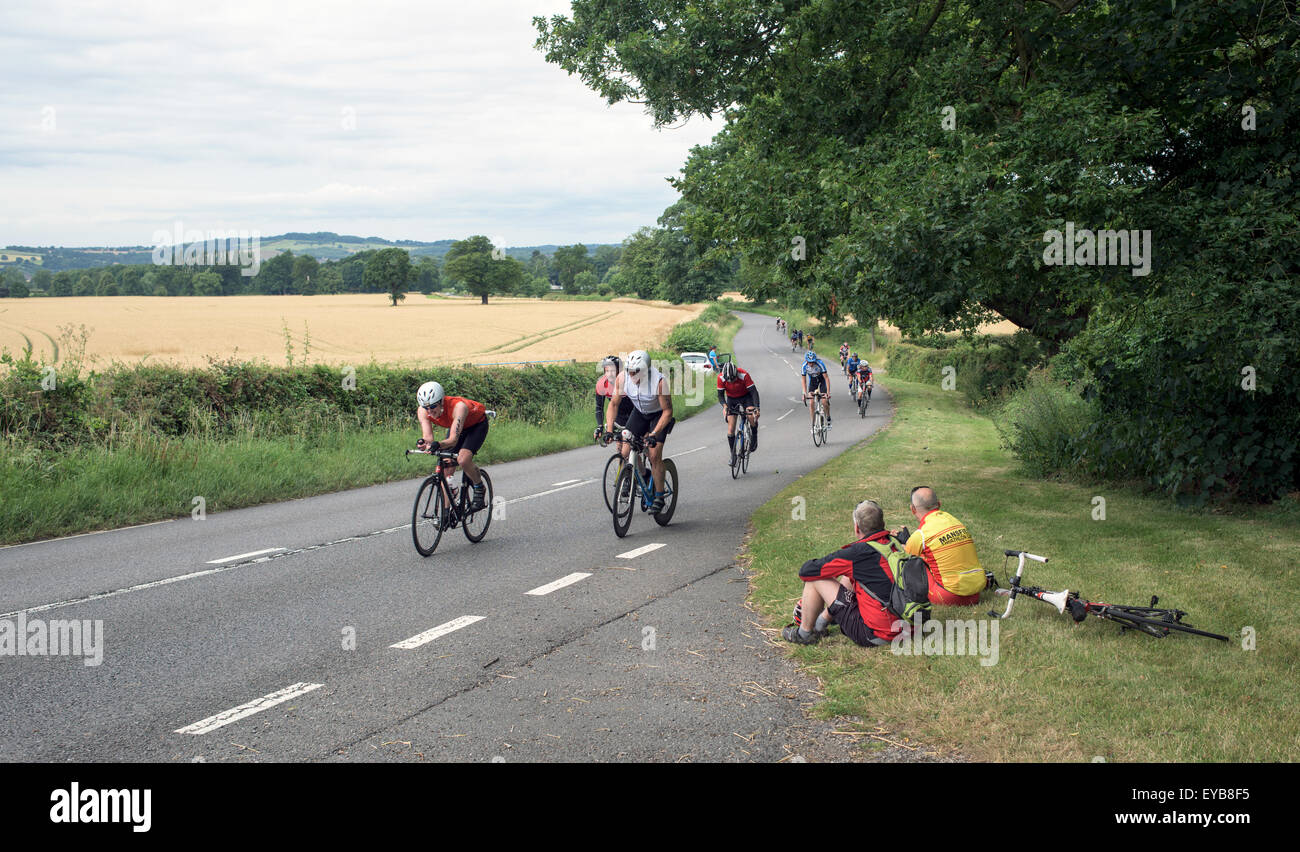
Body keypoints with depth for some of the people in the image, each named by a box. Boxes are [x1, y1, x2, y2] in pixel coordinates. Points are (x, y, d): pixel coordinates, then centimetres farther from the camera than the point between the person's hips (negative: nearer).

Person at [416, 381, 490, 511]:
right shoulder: (423, 411, -26)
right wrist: (424, 443, -55)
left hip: (477, 424, -5)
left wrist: (439, 444, -66)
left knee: (463, 460, -28)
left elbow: (453, 440, -46)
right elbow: (428, 437, -31)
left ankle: (479, 489, 0)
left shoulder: (458, 406, -41)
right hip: (454, 426, 6)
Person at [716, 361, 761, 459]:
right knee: (731, 430, -6)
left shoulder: (744, 375, -32)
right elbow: (720, 394, -18)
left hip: (745, 397, -2)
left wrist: (757, 408, -42)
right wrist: (724, 405, -39)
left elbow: (754, 392, -29)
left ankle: (754, 437, -2)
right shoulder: (721, 377, -26)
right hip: (731, 399, 2)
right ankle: (733, 454, 8)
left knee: (751, 416, -30)